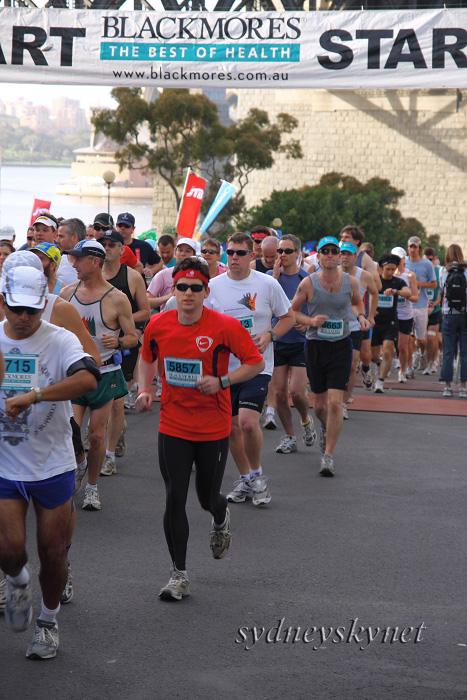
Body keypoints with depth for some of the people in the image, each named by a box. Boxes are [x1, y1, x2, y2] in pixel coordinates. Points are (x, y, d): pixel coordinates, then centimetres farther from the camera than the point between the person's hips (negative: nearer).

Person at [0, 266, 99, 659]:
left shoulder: (59, 340, -11)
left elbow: (88, 379, -32)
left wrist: (32, 395, -39)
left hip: (53, 465, -1)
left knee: (52, 552, 7)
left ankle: (48, 622, 31)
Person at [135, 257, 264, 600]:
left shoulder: (225, 327, -14)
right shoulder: (158, 325, -4)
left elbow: (256, 362, -5)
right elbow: (148, 357, 17)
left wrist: (222, 381, -19)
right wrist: (145, 390, 2)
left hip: (214, 429, -2)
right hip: (173, 426, 2)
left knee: (208, 498, 10)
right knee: (174, 498, -6)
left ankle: (221, 520, 49)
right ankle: (179, 575, 5)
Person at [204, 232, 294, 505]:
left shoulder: (268, 284, -4)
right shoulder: (213, 286, 3)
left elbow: (288, 317, 6)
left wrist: (269, 335, -11)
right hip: (224, 367, 4)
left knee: (248, 422, -19)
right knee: (232, 427, 8)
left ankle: (257, 473, 5)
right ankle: (245, 479, 26)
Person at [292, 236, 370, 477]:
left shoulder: (350, 282, -1)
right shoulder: (308, 283, -6)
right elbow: (292, 311, 3)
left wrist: (361, 317, 0)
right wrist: (311, 321, -14)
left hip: (341, 346, 0)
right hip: (315, 346, 1)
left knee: (335, 402, -13)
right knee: (319, 404, 11)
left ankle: (328, 455, -5)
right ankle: (325, 428, 46)